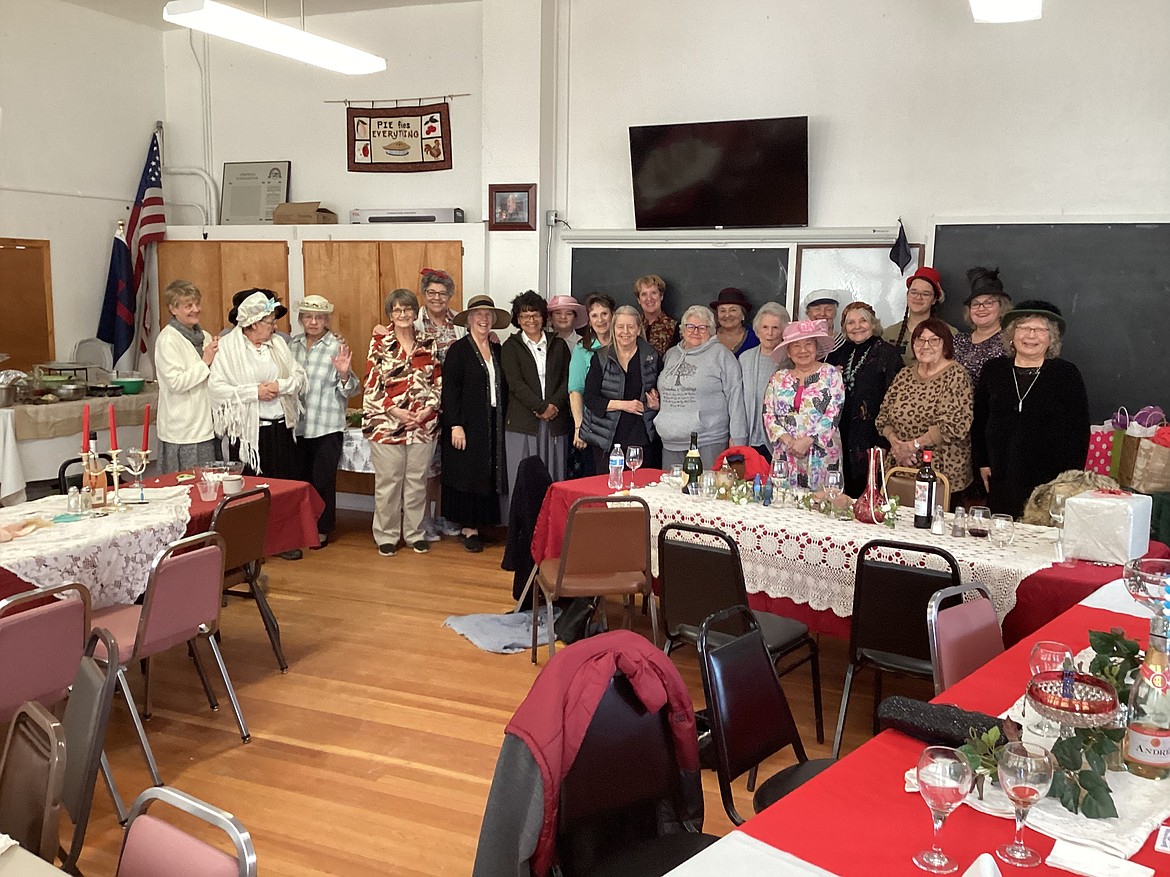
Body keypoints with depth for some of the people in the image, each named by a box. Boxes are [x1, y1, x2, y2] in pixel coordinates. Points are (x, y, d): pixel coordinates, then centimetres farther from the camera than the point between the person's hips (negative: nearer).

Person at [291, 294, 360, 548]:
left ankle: (322, 529, 17)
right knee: (301, 477, 13)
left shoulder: (337, 346, -8)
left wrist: (344, 373, -26)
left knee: (323, 479, 1)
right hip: (298, 424, 5)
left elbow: (350, 391, -8)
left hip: (327, 426, -4)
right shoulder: (292, 344, 6)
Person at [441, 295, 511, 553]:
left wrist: (503, 419, 5)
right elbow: (449, 390, -11)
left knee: (488, 473, 7)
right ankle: (468, 527, 6)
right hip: (467, 425, -6)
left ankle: (476, 524, 15)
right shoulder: (458, 350, -6)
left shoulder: (497, 350, 12)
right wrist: (455, 425, -17)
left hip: (492, 425, 6)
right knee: (467, 474, -1)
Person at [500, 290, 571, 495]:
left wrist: (554, 405, -9)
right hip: (522, 422, -2)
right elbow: (515, 383, -5)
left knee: (554, 482, 1)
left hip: (555, 422, 2)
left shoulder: (558, 346, 16)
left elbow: (567, 379, 7)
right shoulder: (511, 346, 7)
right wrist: (541, 407, -13)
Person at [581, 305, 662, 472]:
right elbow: (590, 399, -3)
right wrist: (623, 405, -13)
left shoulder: (652, 357, 7)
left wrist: (656, 403, -4)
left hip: (644, 439, 1)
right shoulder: (601, 358, 3)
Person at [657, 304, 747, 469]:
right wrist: (655, 401, 9)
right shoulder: (671, 354, 16)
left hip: (708, 443, -5)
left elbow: (735, 396, -5)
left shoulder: (721, 355, -1)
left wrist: (737, 437, -8)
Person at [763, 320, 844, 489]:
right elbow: (768, 415, 6)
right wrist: (787, 440, -10)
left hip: (822, 456, -2)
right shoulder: (778, 378, 11)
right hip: (786, 456, 2)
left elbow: (834, 414, -5)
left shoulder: (830, 374, 3)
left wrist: (806, 441, -13)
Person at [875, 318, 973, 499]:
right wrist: (895, 442, -9)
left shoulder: (956, 375, -6)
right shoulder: (905, 374, 11)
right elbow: (883, 416, 10)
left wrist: (913, 445, -16)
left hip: (942, 472, -4)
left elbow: (954, 424, -17)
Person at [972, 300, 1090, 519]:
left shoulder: (1067, 374, 1)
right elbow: (979, 421, 14)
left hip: (1050, 479, -3)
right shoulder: (993, 370, 8)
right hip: (1002, 480, 3)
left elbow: (1079, 429, 0)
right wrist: (983, 463, 8)